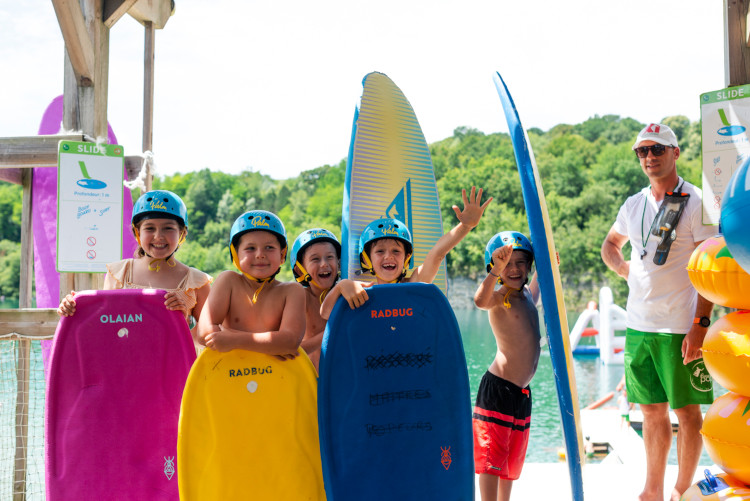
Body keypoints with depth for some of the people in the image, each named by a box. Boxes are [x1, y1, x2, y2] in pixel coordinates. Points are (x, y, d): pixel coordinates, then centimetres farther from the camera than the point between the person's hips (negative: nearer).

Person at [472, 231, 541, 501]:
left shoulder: (527, 296, 12)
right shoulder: (500, 298, -12)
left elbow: (535, 285, 40)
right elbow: (480, 300, -39)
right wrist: (496, 271, -49)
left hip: (522, 392, 8)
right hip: (498, 388, -8)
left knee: (512, 458, 17)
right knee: (492, 456, -6)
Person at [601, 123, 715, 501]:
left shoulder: (695, 203, -6)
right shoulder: (634, 205, 10)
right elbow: (610, 245, 28)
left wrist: (700, 325, -17)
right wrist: (623, 267, 6)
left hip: (680, 327, -5)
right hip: (638, 326, 6)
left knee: (687, 411, 4)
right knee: (652, 411, 13)